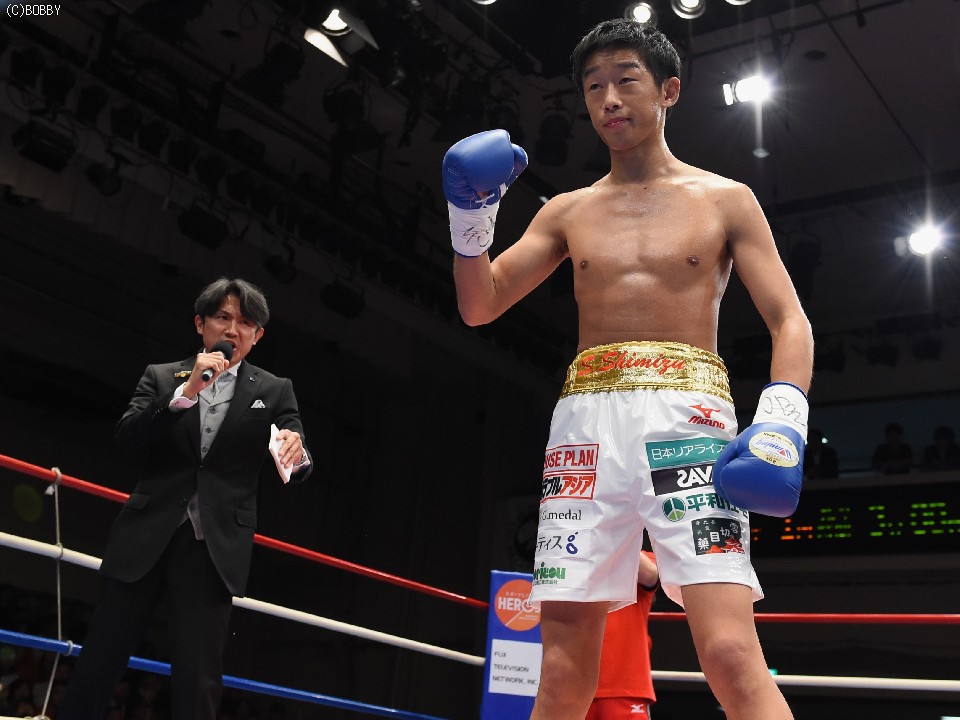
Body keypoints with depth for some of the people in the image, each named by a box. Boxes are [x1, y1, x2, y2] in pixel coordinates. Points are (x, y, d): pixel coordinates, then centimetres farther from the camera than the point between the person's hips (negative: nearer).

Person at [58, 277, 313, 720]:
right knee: (99, 659, 4)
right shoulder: (161, 378, 10)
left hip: (214, 546, -1)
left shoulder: (274, 392, 9)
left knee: (198, 678, -1)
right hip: (146, 535, 1)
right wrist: (186, 391, -16)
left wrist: (296, 455, -23)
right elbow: (126, 440, -4)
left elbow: (293, 468, 2)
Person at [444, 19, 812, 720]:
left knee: (731, 654, -19)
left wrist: (782, 420, -15)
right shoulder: (568, 212, 19)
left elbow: (792, 323, 4)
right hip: (585, 422, 3)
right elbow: (479, 307, 15)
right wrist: (472, 214, -1)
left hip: (687, 415, -2)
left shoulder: (725, 201, 11)